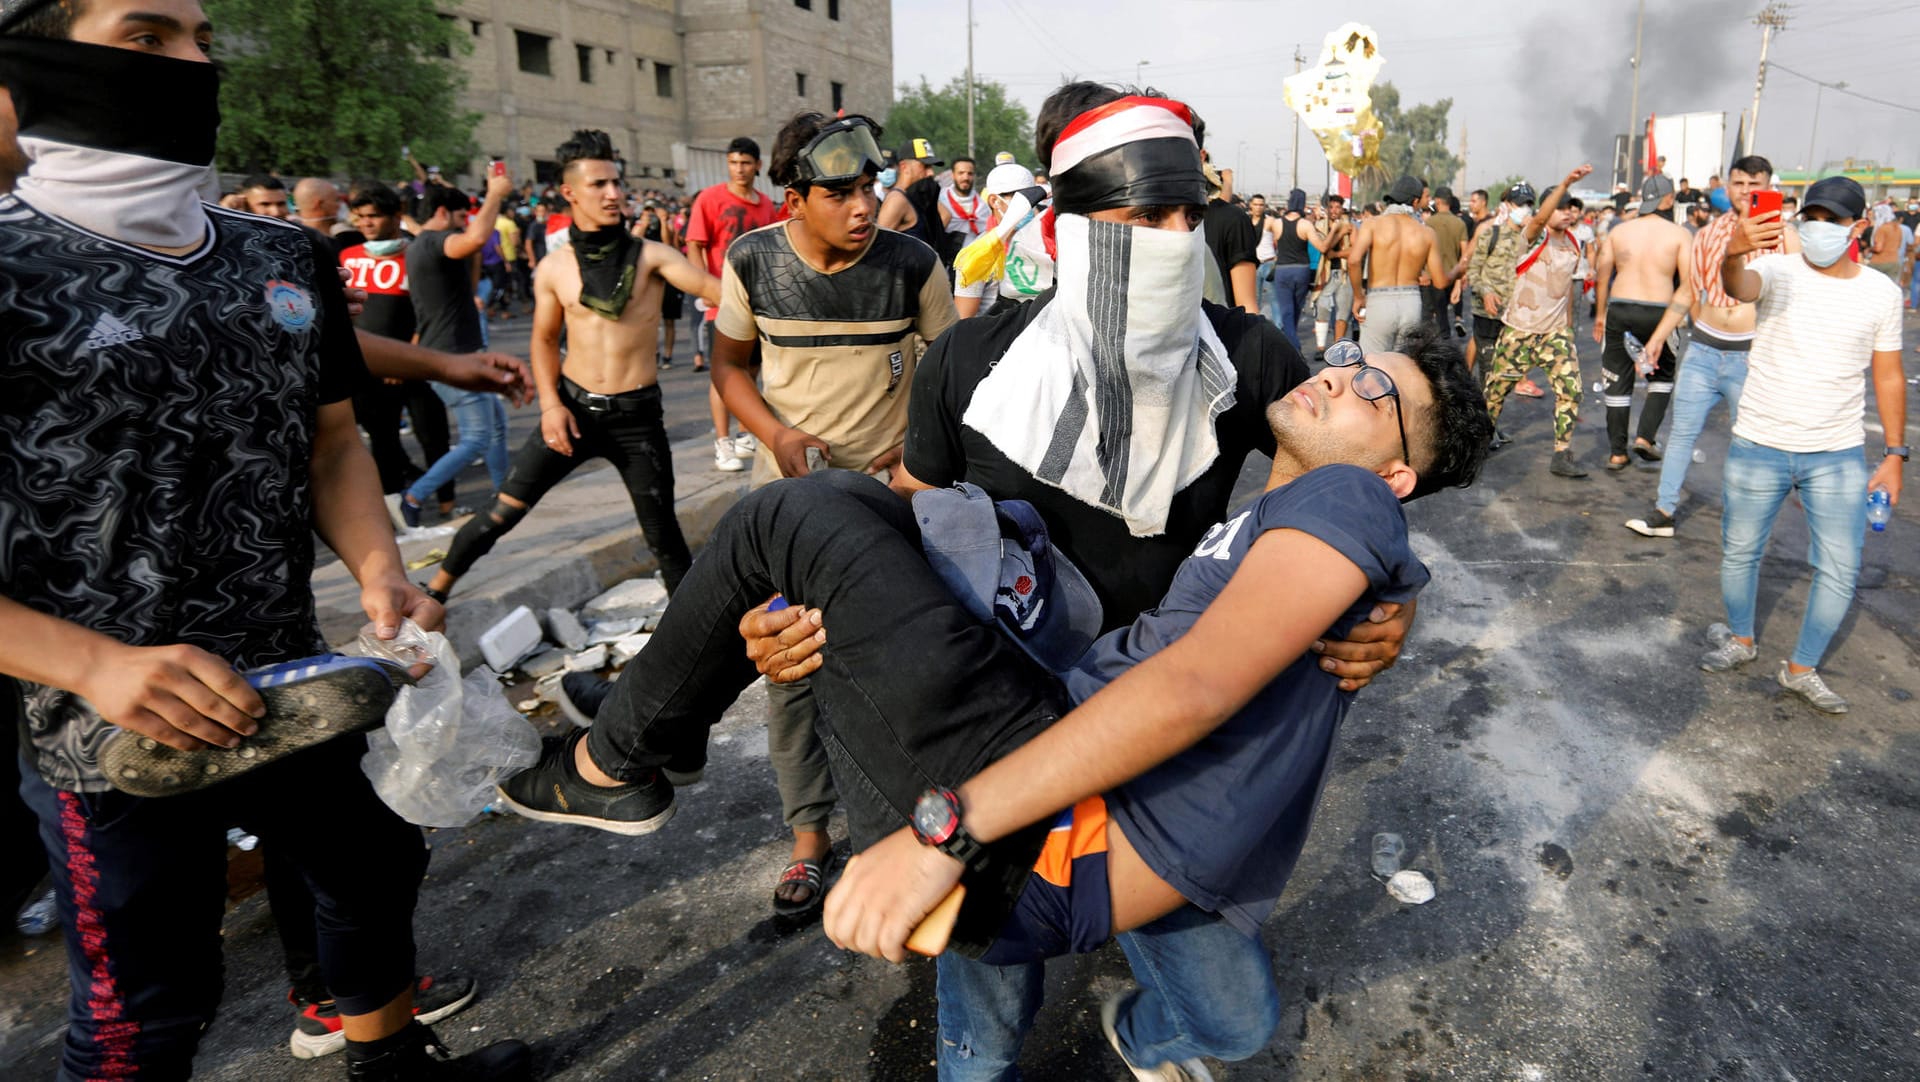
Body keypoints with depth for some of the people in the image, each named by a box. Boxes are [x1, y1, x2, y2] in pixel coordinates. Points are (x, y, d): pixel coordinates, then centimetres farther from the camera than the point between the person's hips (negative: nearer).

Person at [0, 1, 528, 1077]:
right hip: (116, 739, -5)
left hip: (299, 690, 6)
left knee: (380, 866, 23)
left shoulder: (289, 256, 4)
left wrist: (379, 572, -9)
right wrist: (97, 665, -27)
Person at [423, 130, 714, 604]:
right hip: (572, 408, 2)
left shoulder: (650, 255, -6)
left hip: (636, 415, -2)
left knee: (662, 533, 4)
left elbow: (713, 289, -21)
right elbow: (545, 340, 13)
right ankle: (434, 593, 24)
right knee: (503, 512, 6)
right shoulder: (553, 269, 3)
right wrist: (550, 404, -1)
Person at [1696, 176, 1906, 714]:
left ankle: (1801, 668, 20)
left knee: (1840, 571, 3)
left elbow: (1888, 377, 7)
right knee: (1739, 552, 11)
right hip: (1758, 446, -1)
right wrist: (1733, 254, -56)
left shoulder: (1881, 293, 1)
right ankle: (1741, 639, 35)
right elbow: (1739, 287, -32)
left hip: (1839, 454, 2)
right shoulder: (1778, 271, -7)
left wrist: (1894, 453, 3)